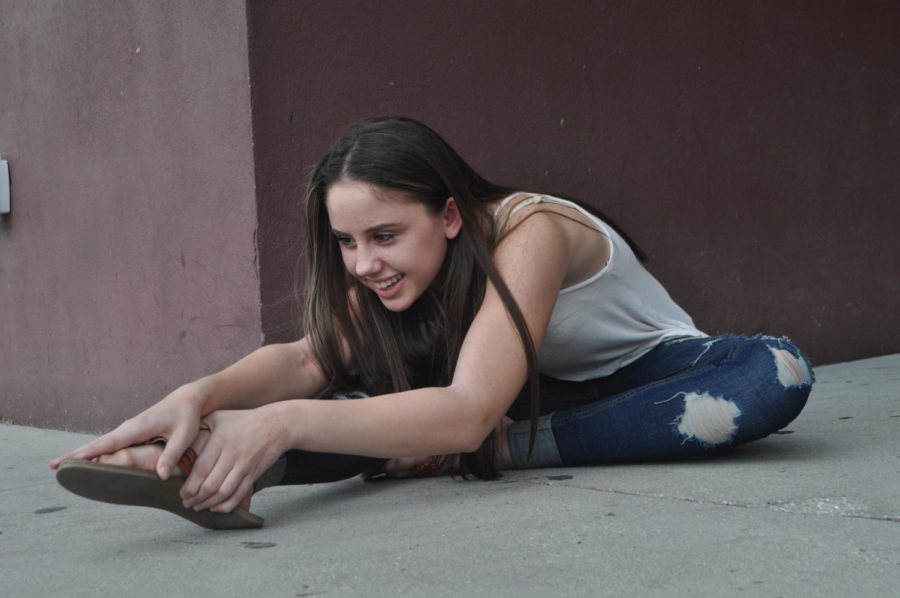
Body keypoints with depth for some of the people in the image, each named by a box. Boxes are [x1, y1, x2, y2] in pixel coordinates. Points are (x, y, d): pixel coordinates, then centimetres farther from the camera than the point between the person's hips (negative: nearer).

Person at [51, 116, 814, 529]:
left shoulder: (529, 233, -33)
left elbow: (470, 411, -46)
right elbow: (309, 360, -24)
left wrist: (286, 422, -58)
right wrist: (199, 397, -46)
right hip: (549, 393, 5)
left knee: (778, 374, -38)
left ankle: (502, 453, -39)